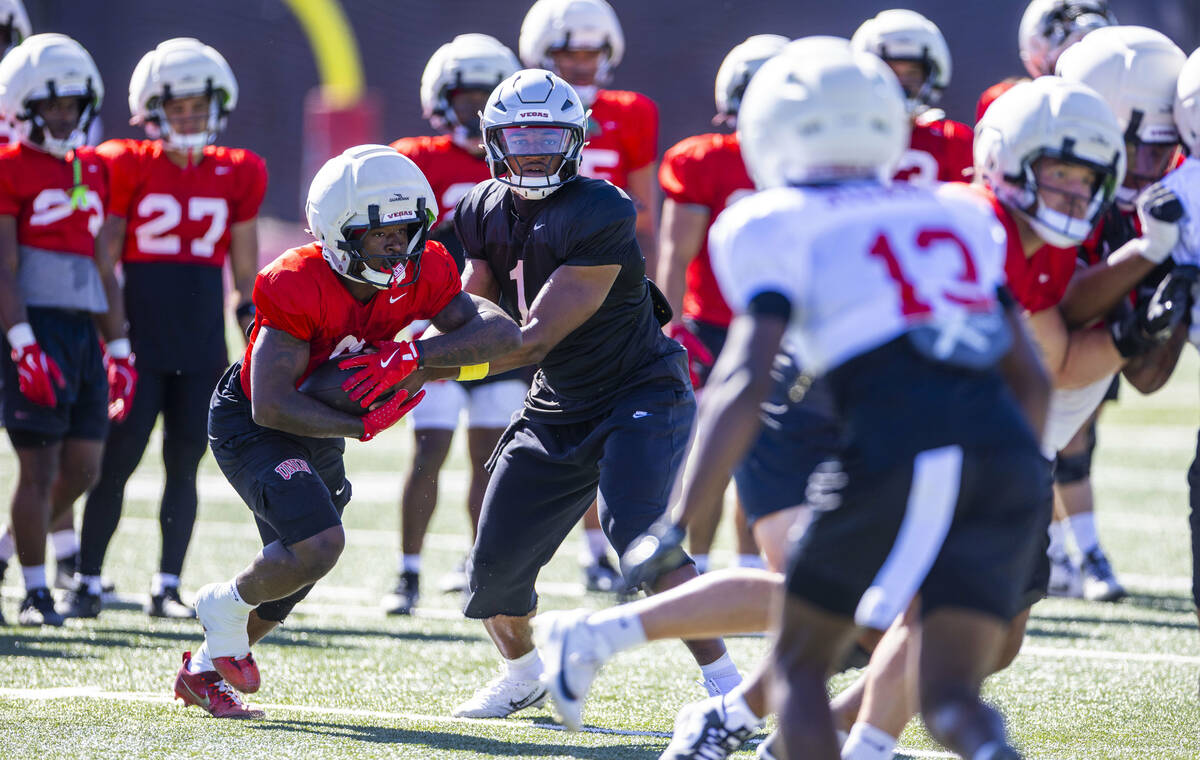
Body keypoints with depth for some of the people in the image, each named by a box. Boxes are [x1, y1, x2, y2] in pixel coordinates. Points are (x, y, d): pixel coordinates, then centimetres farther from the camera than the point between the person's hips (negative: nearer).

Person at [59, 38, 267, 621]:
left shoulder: (237, 176, 6)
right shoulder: (128, 167, -2)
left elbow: (246, 274, 14)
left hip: (202, 343, 3)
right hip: (140, 334, -3)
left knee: (185, 461, 4)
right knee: (118, 457, -3)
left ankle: (167, 588, 10)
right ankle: (87, 581, 7)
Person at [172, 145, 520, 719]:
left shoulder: (420, 274, -17)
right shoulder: (297, 287, -33)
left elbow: (502, 333, -27)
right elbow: (271, 406, -33)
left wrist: (412, 356, -38)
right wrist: (363, 425, -32)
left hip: (318, 429, 7)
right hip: (248, 423, -7)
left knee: (294, 574, 17)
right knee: (319, 544, -27)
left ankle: (203, 672, 40)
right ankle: (226, 606, 2)